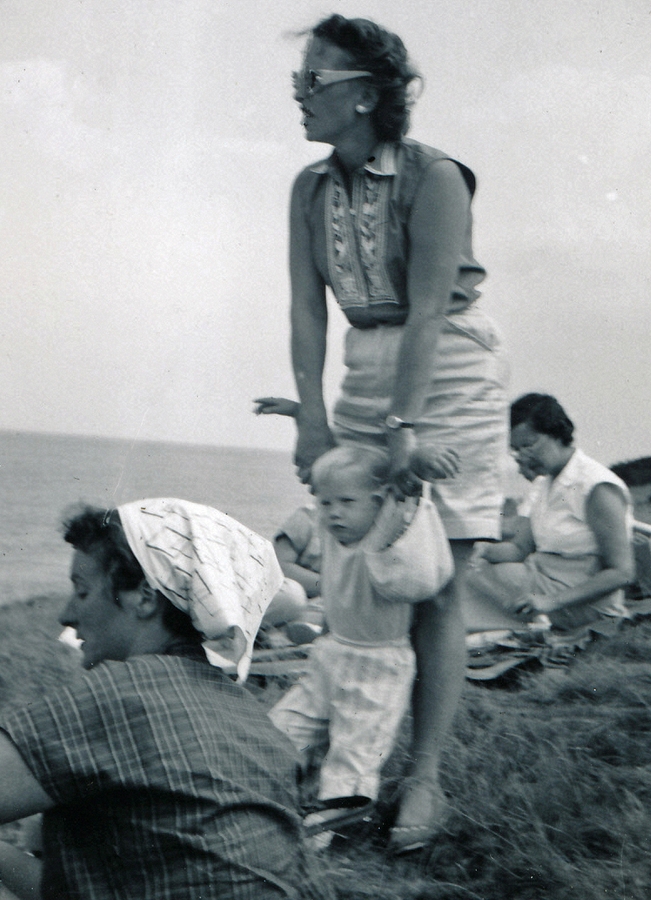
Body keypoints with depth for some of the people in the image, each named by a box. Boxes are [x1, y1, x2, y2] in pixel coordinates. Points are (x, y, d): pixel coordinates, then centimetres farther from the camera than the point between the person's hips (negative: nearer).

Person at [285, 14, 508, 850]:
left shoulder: (434, 178, -17)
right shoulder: (312, 189, 1)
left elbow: (427, 309, -23)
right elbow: (307, 309, -2)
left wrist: (406, 426, -26)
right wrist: (311, 418, -9)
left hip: (448, 374, -6)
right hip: (367, 372, 6)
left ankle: (425, 777, 0)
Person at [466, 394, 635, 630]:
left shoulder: (598, 489, -17)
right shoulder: (542, 484, 11)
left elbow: (621, 572, -21)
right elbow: (519, 547, 10)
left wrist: (551, 602, -26)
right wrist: (486, 549, -14)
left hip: (585, 607, -9)